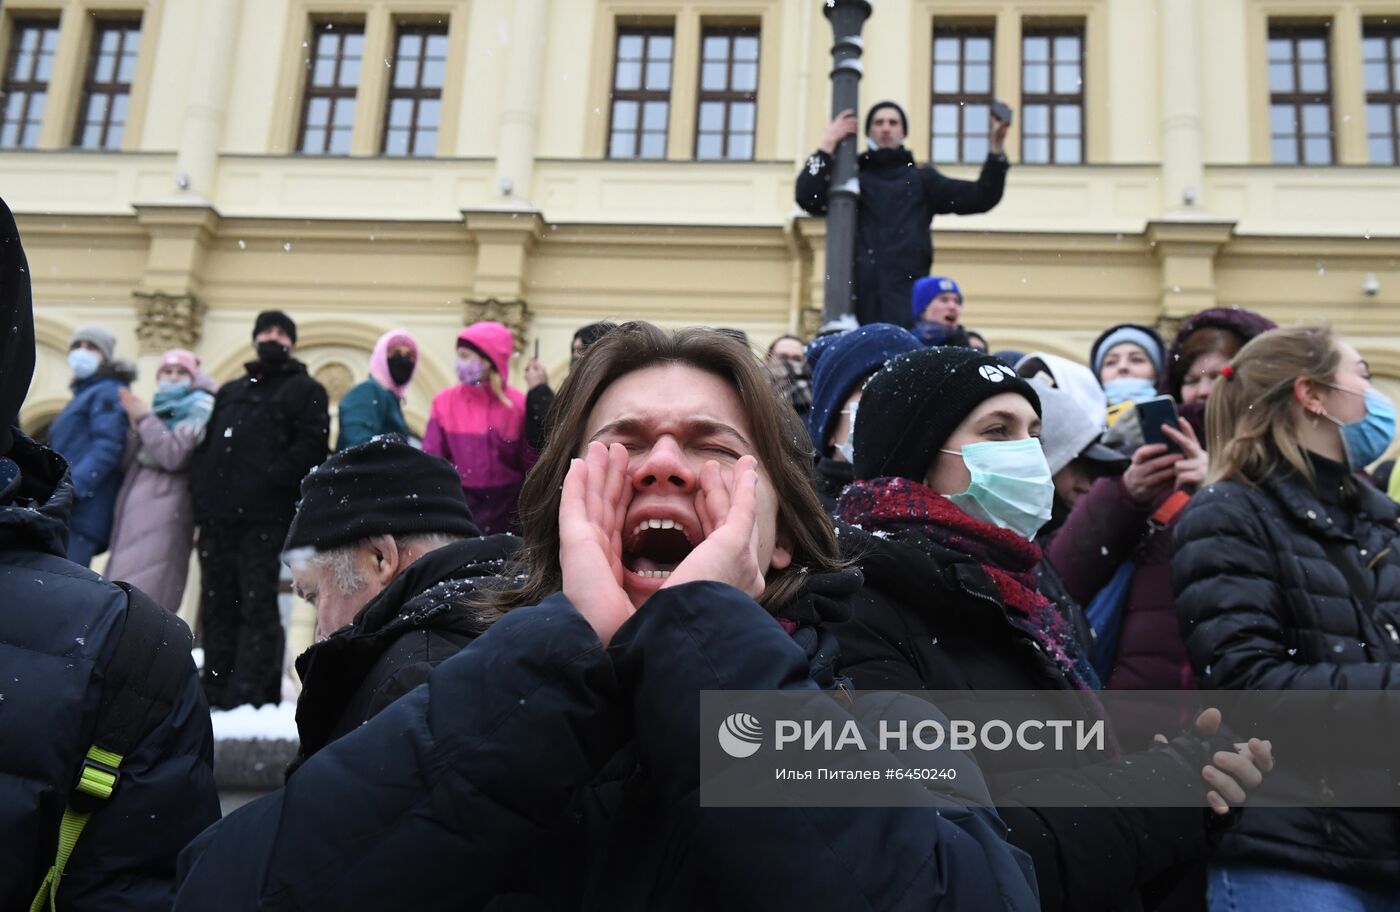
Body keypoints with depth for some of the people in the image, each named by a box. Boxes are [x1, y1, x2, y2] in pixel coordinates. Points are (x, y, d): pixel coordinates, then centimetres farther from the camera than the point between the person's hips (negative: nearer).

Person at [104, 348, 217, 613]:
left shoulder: (199, 408, 4)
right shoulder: (159, 409, 25)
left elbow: (174, 455, -13)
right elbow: (129, 462, 17)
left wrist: (144, 417, -6)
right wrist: (136, 426, 4)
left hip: (163, 512, -8)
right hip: (135, 511, 8)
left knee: (145, 601, -17)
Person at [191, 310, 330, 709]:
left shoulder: (303, 389, 8)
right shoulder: (230, 391, 27)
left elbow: (311, 445, -7)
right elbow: (205, 442, 25)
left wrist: (271, 477, -16)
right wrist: (202, 484, 7)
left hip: (266, 516, -6)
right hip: (217, 515, 6)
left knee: (258, 605, -7)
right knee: (217, 606, 7)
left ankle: (252, 692, -7)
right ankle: (216, 691, 13)